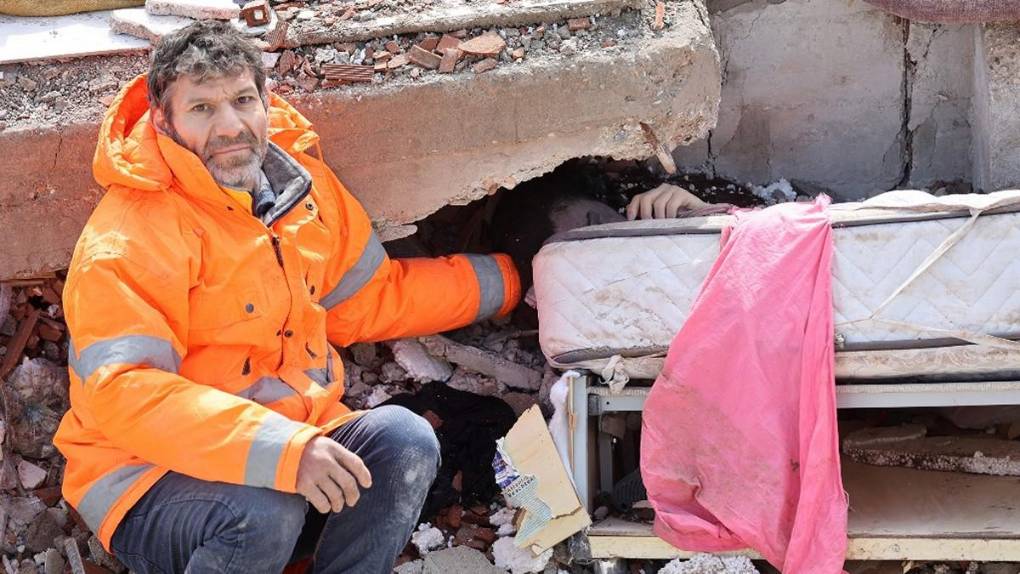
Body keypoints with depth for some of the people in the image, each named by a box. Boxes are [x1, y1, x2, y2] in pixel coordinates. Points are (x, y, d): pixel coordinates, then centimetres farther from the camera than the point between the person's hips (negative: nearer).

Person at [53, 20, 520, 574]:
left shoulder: (304, 184, 5)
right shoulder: (128, 238, -19)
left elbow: (373, 297, 20)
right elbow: (123, 392, -30)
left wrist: (503, 280, 23)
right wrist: (283, 450, -38)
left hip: (294, 440, 7)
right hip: (153, 478, -6)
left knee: (404, 440, -18)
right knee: (264, 512, -35)